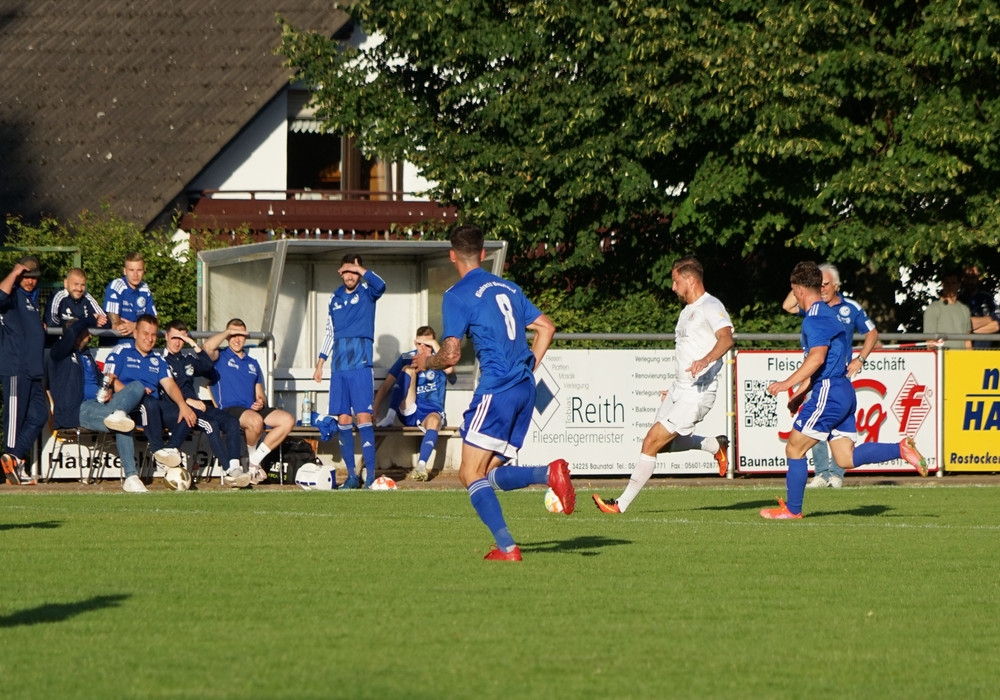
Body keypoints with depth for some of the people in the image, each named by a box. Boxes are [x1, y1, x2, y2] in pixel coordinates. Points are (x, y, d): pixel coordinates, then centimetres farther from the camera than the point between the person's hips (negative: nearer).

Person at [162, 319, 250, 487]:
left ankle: (235, 466, -32)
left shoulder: (188, 359, 27)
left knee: (232, 422, -18)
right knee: (211, 424, -32)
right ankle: (230, 471, -35)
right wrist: (188, 401, -16)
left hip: (195, 404, 7)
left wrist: (194, 345, 7)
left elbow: (208, 367, 10)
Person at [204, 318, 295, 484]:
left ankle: (255, 460, -10)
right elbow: (207, 347, -17)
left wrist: (261, 402, 1)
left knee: (288, 420, -16)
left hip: (253, 409, 7)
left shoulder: (252, 363, 26)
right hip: (230, 409, -7)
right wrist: (227, 332, -7)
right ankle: (251, 456, -8)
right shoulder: (220, 357, 8)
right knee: (255, 420, -38)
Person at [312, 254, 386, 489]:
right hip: (338, 366, 5)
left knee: (363, 418, -11)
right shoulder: (335, 298, 16)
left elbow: (380, 285, -23)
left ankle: (371, 476, -11)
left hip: (360, 364, -5)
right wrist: (320, 362, 19)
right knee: (343, 421, 3)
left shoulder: (366, 293, 2)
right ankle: (352, 476, 8)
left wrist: (359, 269, -17)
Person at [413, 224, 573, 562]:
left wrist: (425, 362, 13)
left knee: (471, 475, -4)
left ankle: (507, 546, -18)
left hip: (496, 389, -7)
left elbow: (451, 356, -8)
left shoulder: (457, 295, -3)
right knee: (489, 473, 11)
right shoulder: (508, 288, 18)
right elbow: (546, 327, 19)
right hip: (525, 389, 7)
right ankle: (550, 473, -14)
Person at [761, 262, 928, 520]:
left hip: (829, 392, -10)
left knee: (794, 448, 0)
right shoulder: (827, 314, 20)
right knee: (846, 458, 7)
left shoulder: (815, 319, -13)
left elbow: (817, 357, -27)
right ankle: (902, 449, -2)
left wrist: (788, 384, -27)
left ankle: (792, 509, 5)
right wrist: (800, 394, 24)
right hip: (843, 391, 10)